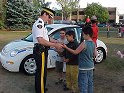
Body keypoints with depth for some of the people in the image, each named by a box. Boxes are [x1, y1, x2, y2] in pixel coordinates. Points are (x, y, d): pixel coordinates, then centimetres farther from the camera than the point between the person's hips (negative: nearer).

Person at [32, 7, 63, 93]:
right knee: (42, 72, -1)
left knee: (40, 71, 23)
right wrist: (55, 45, -23)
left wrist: (55, 43, 12)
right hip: (40, 51, -11)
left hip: (42, 51, 11)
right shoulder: (39, 24, -18)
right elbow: (40, 40, -27)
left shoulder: (41, 24, 13)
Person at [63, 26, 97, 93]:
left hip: (84, 67, -8)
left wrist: (66, 47, -7)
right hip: (90, 66, 8)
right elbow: (95, 54, 9)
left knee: (83, 84, -1)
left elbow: (75, 52, -14)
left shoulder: (84, 43, -19)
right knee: (90, 82, 16)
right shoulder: (93, 43, 3)